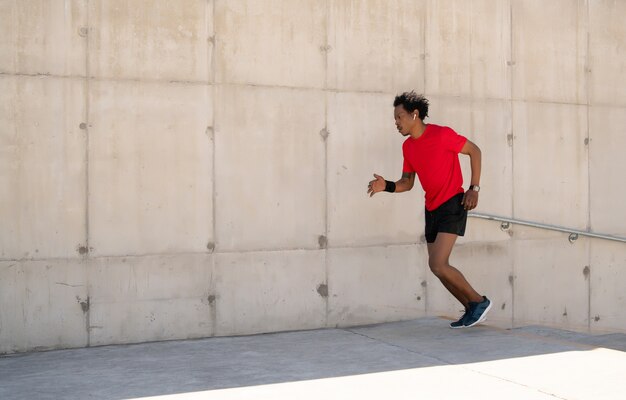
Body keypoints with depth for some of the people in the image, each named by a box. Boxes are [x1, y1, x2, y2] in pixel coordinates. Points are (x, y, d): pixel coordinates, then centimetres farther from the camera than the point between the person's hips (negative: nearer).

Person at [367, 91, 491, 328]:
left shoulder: (442, 134, -13)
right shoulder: (408, 146, 8)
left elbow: (474, 151, -5)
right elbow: (407, 182, 12)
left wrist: (474, 188, -9)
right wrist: (386, 186, -8)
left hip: (452, 204, -8)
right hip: (432, 208, 8)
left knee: (438, 265, -17)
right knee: (439, 268, 7)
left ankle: (479, 301, 2)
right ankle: (472, 310, 23)